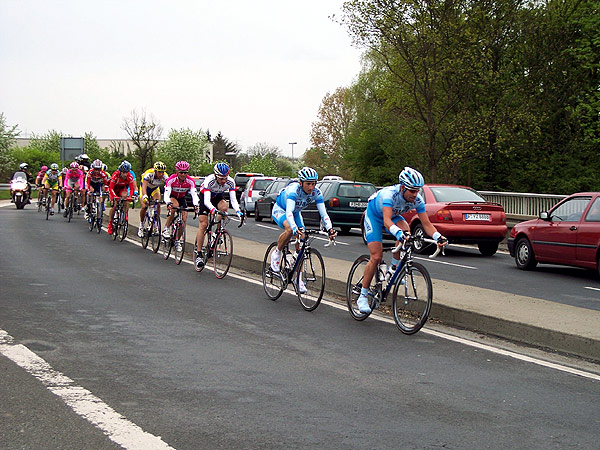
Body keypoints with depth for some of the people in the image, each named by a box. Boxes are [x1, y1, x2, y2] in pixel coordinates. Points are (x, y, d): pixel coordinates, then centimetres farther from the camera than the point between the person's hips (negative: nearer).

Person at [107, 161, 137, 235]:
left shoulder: (129, 176, -26)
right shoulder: (115, 175, -34)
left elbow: (132, 188, -23)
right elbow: (111, 188, -37)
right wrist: (115, 197, -51)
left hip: (122, 189, 2)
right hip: (114, 189, -2)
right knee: (114, 205, -16)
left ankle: (125, 215, -15)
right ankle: (110, 224, -3)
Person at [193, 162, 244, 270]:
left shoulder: (230, 182, -26)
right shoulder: (209, 180, -35)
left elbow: (233, 199, -26)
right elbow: (206, 200, -40)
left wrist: (238, 211, -45)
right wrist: (212, 209, -60)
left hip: (218, 197, 3)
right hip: (205, 198, -3)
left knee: (224, 207, -32)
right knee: (203, 225, -13)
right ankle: (198, 254, -8)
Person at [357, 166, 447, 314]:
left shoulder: (417, 200, -23)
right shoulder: (390, 194, -39)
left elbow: (426, 224, -24)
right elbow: (387, 221, -51)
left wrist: (438, 237, -42)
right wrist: (398, 232, -70)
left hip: (393, 215, 5)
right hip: (374, 215, -4)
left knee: (406, 231, -30)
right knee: (376, 257, -15)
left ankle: (393, 268, -9)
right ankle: (363, 296, -2)